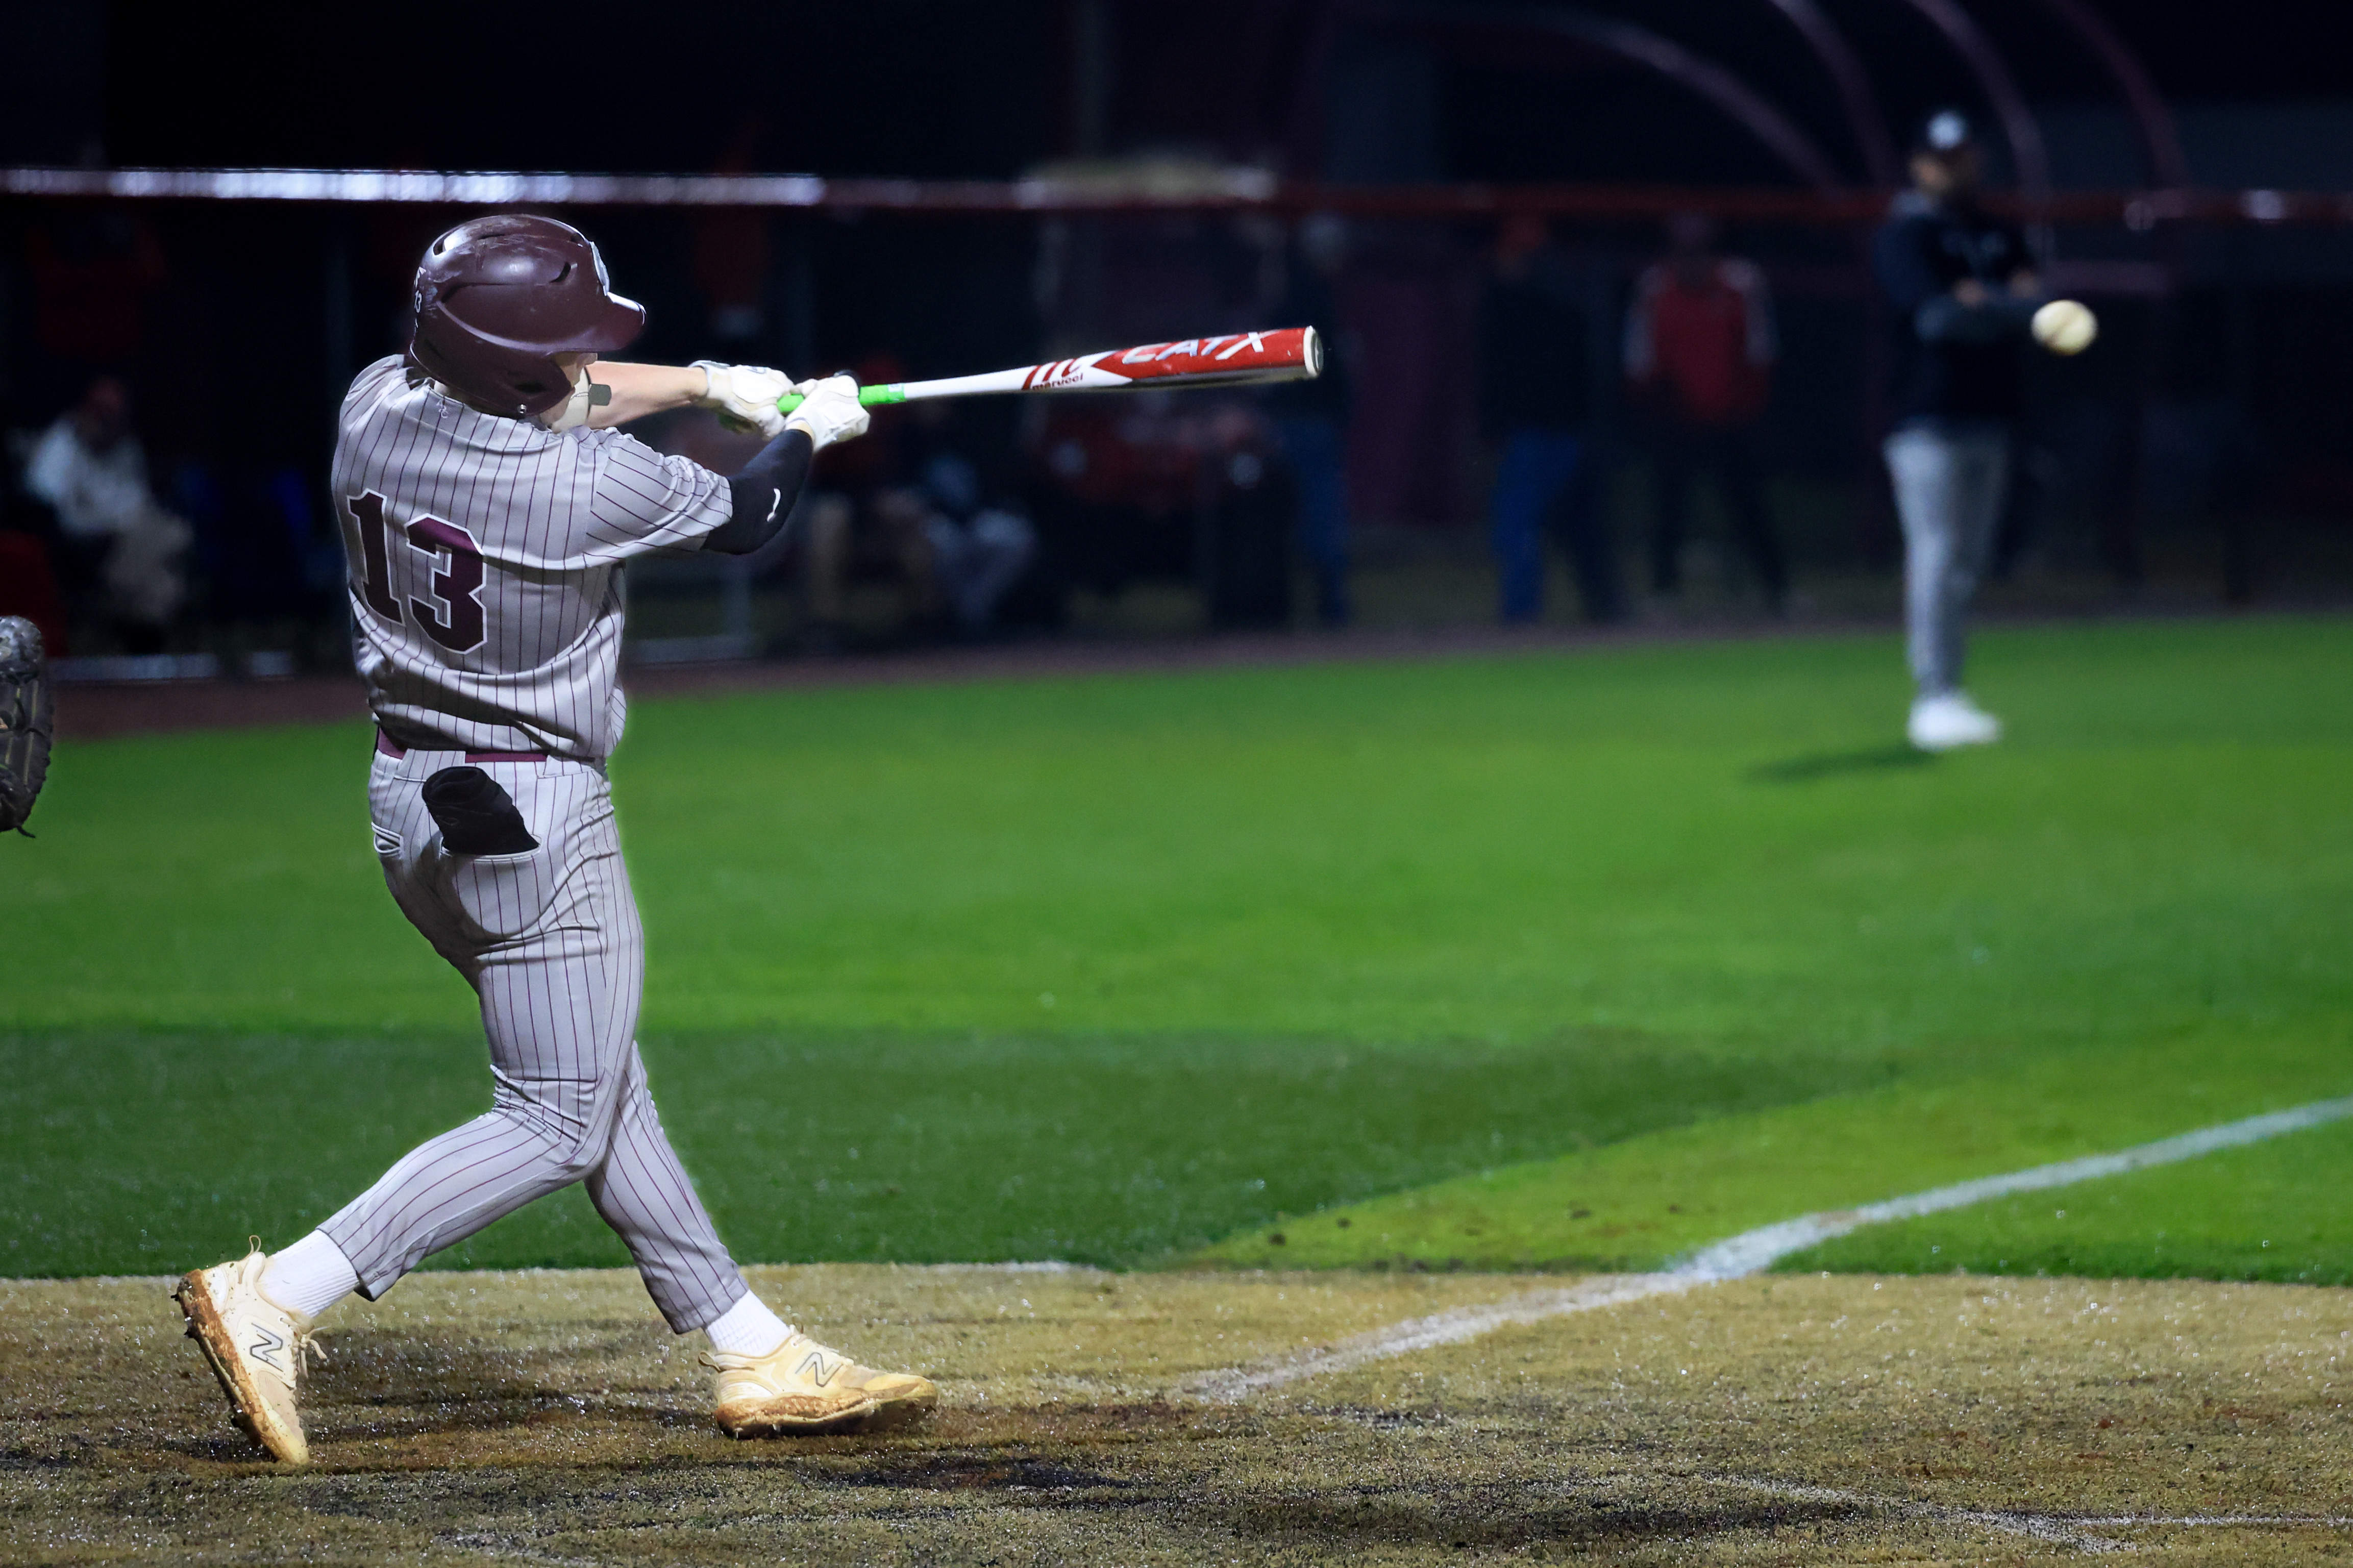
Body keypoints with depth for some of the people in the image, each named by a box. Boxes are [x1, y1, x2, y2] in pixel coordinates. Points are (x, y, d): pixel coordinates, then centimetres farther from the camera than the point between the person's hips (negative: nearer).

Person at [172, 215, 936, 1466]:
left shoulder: (376, 405, -5)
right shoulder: (592, 485, -23)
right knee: (556, 1124, -1)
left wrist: (708, 383, 21)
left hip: (411, 799, 9)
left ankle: (755, 1359, 24)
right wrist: (810, 428, 18)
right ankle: (273, 1301, -12)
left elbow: (541, 410, 17)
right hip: (534, 821, -9)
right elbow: (743, 520, -2)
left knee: (599, 1077, 16)